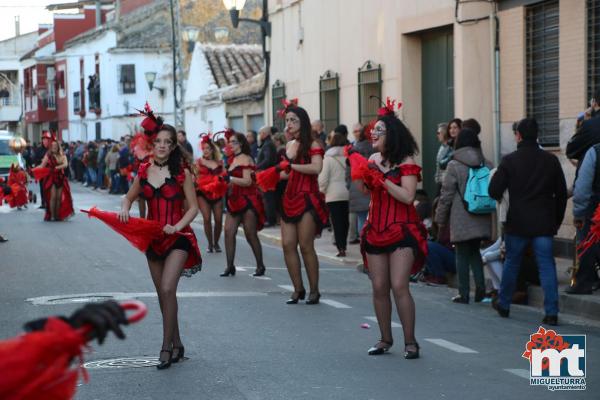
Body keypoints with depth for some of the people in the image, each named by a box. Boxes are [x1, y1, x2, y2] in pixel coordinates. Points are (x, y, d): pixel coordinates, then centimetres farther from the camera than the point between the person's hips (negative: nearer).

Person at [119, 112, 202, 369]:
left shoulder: (181, 173, -8)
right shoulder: (144, 172, 3)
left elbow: (193, 207, -6)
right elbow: (129, 197, 18)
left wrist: (177, 227, -20)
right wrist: (125, 209, -4)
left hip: (178, 238, -5)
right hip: (153, 239, 5)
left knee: (167, 289, -18)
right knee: (163, 295, 11)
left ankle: (167, 346, -10)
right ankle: (177, 344, 25)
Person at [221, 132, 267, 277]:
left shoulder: (245, 159, -10)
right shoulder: (233, 159, 13)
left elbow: (247, 181, -18)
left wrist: (229, 178, -23)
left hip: (247, 201, -8)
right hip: (235, 201, 8)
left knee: (251, 235, -2)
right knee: (228, 231, -4)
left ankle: (260, 266, 10)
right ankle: (230, 266, -2)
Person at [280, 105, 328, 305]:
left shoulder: (312, 145, -7)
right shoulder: (289, 145, 14)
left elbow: (316, 168, -24)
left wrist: (291, 166, -18)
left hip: (307, 199, -7)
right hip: (289, 198, 7)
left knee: (306, 246, -6)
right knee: (288, 245, 1)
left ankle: (314, 290, 6)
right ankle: (298, 289, 10)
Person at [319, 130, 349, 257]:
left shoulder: (328, 158, -8)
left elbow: (323, 178, -9)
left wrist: (322, 190, 9)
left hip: (333, 194, -3)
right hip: (348, 194, 3)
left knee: (337, 222, 0)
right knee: (345, 220, 14)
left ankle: (341, 248, -7)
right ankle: (343, 245, 22)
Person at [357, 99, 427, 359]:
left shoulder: (406, 162, -9)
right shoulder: (373, 159, 10)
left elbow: (408, 196, -20)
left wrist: (382, 178, -20)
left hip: (401, 231, -6)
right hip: (376, 230, 6)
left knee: (399, 286, -14)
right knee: (379, 287, 6)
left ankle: (410, 342, -5)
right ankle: (385, 339, 19)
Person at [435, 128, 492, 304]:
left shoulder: (454, 166, -9)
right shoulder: (486, 165, 5)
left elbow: (446, 195, -7)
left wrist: (440, 218, 3)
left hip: (461, 220, -4)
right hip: (482, 220, 4)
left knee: (462, 255, 5)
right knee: (474, 251, 19)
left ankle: (463, 294, 6)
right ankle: (480, 286, 4)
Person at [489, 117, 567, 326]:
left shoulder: (510, 160, -6)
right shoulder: (551, 160, 3)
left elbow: (494, 191, -7)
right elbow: (562, 193, 8)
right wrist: (557, 220, 17)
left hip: (517, 222, -1)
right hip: (544, 223, 1)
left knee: (511, 262, 14)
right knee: (547, 265, 1)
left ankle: (503, 304, 27)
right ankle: (551, 312, -5)